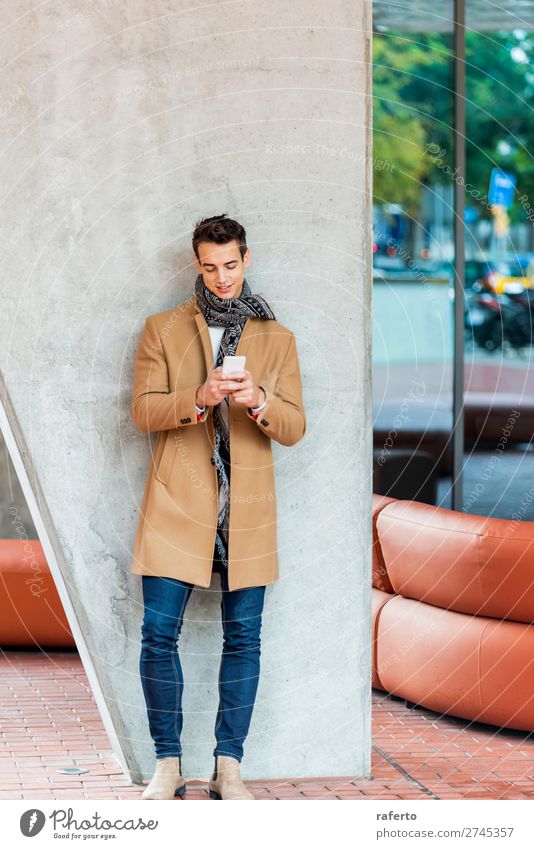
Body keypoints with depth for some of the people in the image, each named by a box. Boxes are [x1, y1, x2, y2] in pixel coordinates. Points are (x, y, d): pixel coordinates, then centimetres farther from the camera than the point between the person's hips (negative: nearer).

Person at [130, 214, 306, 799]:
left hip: (246, 510, 1)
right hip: (176, 504, -1)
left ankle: (228, 767, 9)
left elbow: (294, 427, 5)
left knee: (243, 637, 1)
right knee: (159, 634, -4)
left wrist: (258, 401, -17)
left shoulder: (277, 339, 11)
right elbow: (143, 409, -1)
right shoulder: (162, 329, 8)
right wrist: (199, 398, -19)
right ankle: (168, 765, 7)